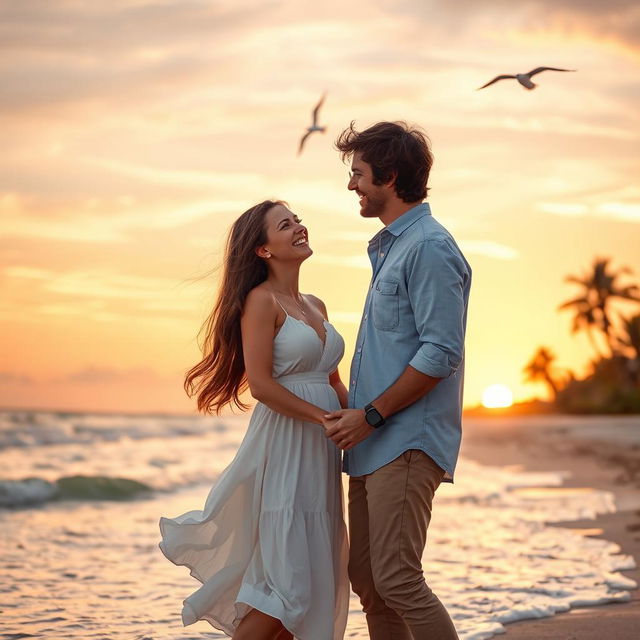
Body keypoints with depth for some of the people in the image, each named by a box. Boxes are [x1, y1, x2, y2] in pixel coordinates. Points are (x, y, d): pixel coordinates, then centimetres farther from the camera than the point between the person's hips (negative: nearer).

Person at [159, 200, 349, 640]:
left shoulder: (315, 305, 17)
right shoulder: (261, 300, -7)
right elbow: (261, 384, -16)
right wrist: (324, 417, -18)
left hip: (319, 453, 8)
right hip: (284, 448, -8)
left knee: (316, 580, 8)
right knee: (288, 583, -10)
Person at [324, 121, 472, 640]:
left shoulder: (429, 247, -12)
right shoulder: (388, 248, 20)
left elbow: (441, 353, -19)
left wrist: (371, 415, -16)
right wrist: (356, 415, 17)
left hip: (407, 443, -10)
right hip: (373, 442, 10)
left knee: (397, 579, -12)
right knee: (366, 578, 10)